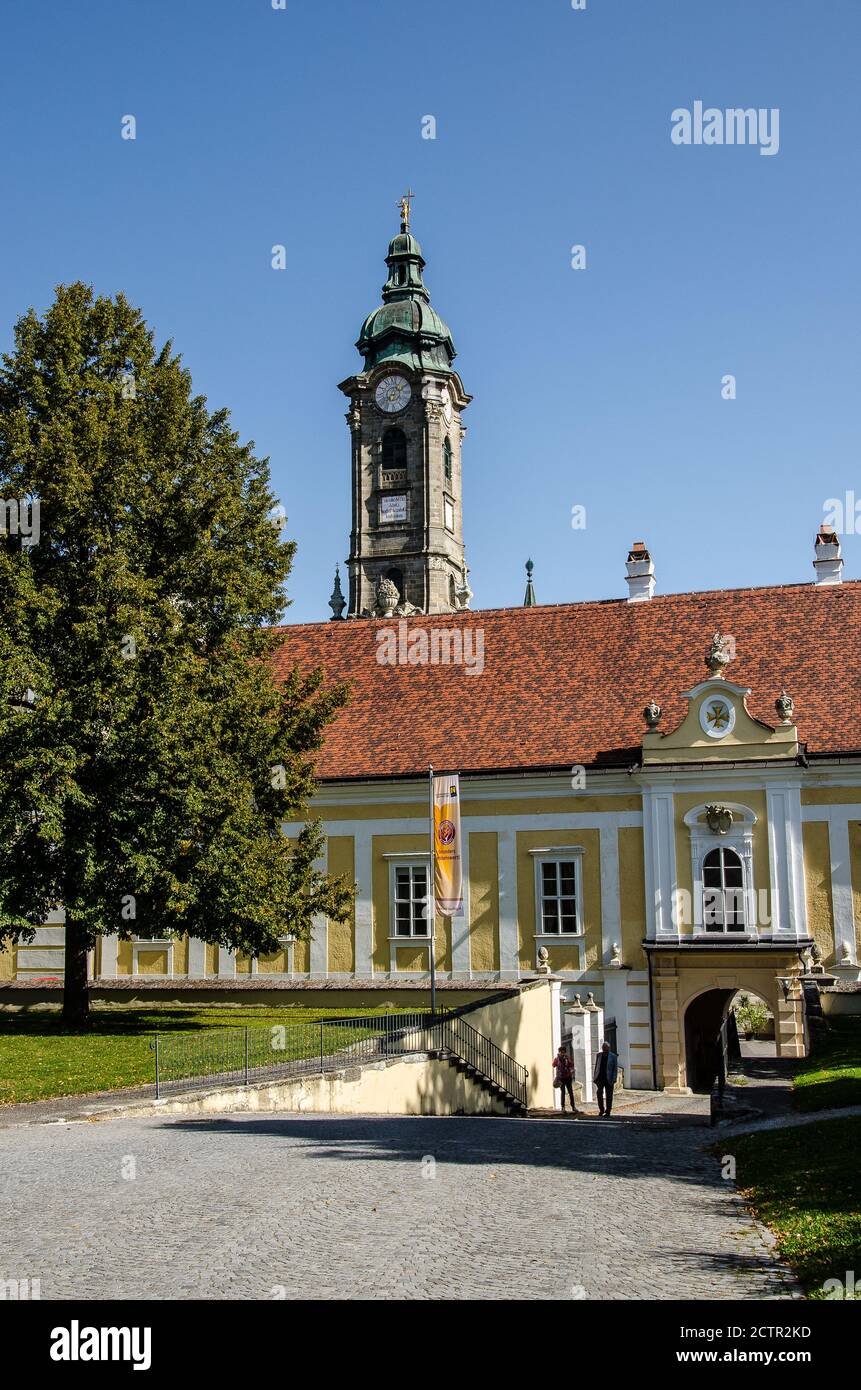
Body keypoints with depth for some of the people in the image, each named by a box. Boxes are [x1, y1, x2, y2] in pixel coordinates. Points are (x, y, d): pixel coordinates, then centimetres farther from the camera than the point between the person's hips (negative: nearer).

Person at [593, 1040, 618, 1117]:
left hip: (609, 1079, -2)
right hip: (600, 1078, 2)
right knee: (599, 1094, -6)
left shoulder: (613, 1056, 0)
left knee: (608, 1096, 2)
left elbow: (615, 1069, -1)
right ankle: (601, 1110, 10)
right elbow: (596, 1066, 12)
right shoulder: (598, 1055, 9)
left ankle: (608, 1112, 11)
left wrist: (614, 1079, -9)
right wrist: (595, 1077, 6)